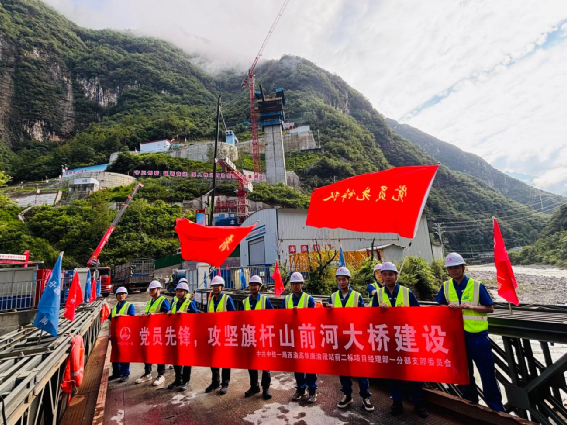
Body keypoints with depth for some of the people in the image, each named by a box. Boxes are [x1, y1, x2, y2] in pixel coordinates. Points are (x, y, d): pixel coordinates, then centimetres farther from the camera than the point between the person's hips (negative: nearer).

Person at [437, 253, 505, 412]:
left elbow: (490, 308, -7)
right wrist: (449, 306, -15)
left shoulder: (477, 285, -10)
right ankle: (470, 400, 35)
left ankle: (496, 407, 23)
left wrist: (470, 307, -23)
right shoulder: (446, 286, 0)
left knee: (487, 371, 6)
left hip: (477, 334, -3)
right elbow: (440, 306, 7)